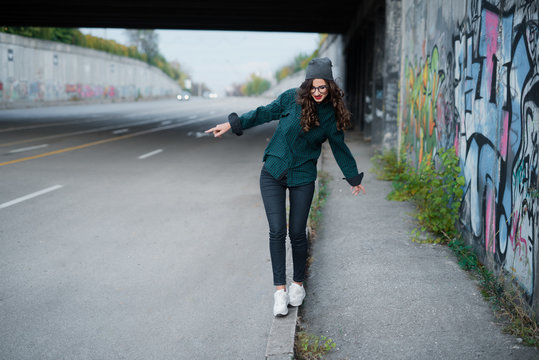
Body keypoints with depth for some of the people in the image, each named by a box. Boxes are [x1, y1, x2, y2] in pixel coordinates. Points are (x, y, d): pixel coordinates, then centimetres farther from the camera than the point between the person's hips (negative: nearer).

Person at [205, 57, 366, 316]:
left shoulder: (332, 115, -3)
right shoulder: (291, 99, -7)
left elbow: (339, 147, 10)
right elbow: (265, 113, 6)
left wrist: (354, 177, 20)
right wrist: (233, 124, 2)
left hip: (303, 178, 0)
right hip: (273, 174, 0)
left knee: (297, 234, 3)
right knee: (277, 232, -6)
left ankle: (298, 284, 23)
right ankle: (280, 290, 0)